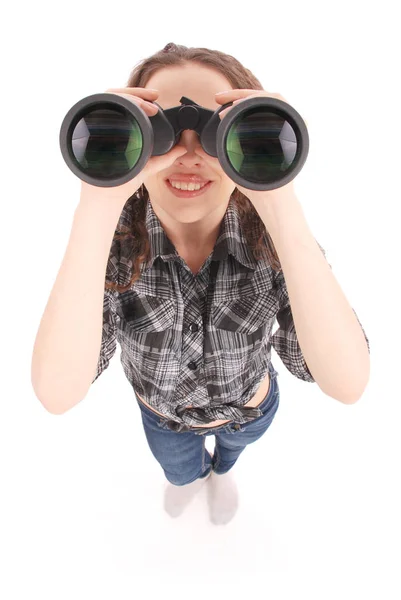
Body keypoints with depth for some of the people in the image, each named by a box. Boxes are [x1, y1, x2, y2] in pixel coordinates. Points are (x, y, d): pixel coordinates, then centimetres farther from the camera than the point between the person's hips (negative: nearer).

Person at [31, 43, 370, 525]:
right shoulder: (113, 236, -32)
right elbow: (58, 393, -45)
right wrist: (98, 204, -54)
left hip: (249, 408, 1)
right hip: (164, 417, 0)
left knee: (234, 442, 36)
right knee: (179, 469, 34)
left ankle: (222, 470, 75)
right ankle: (193, 474, 74)